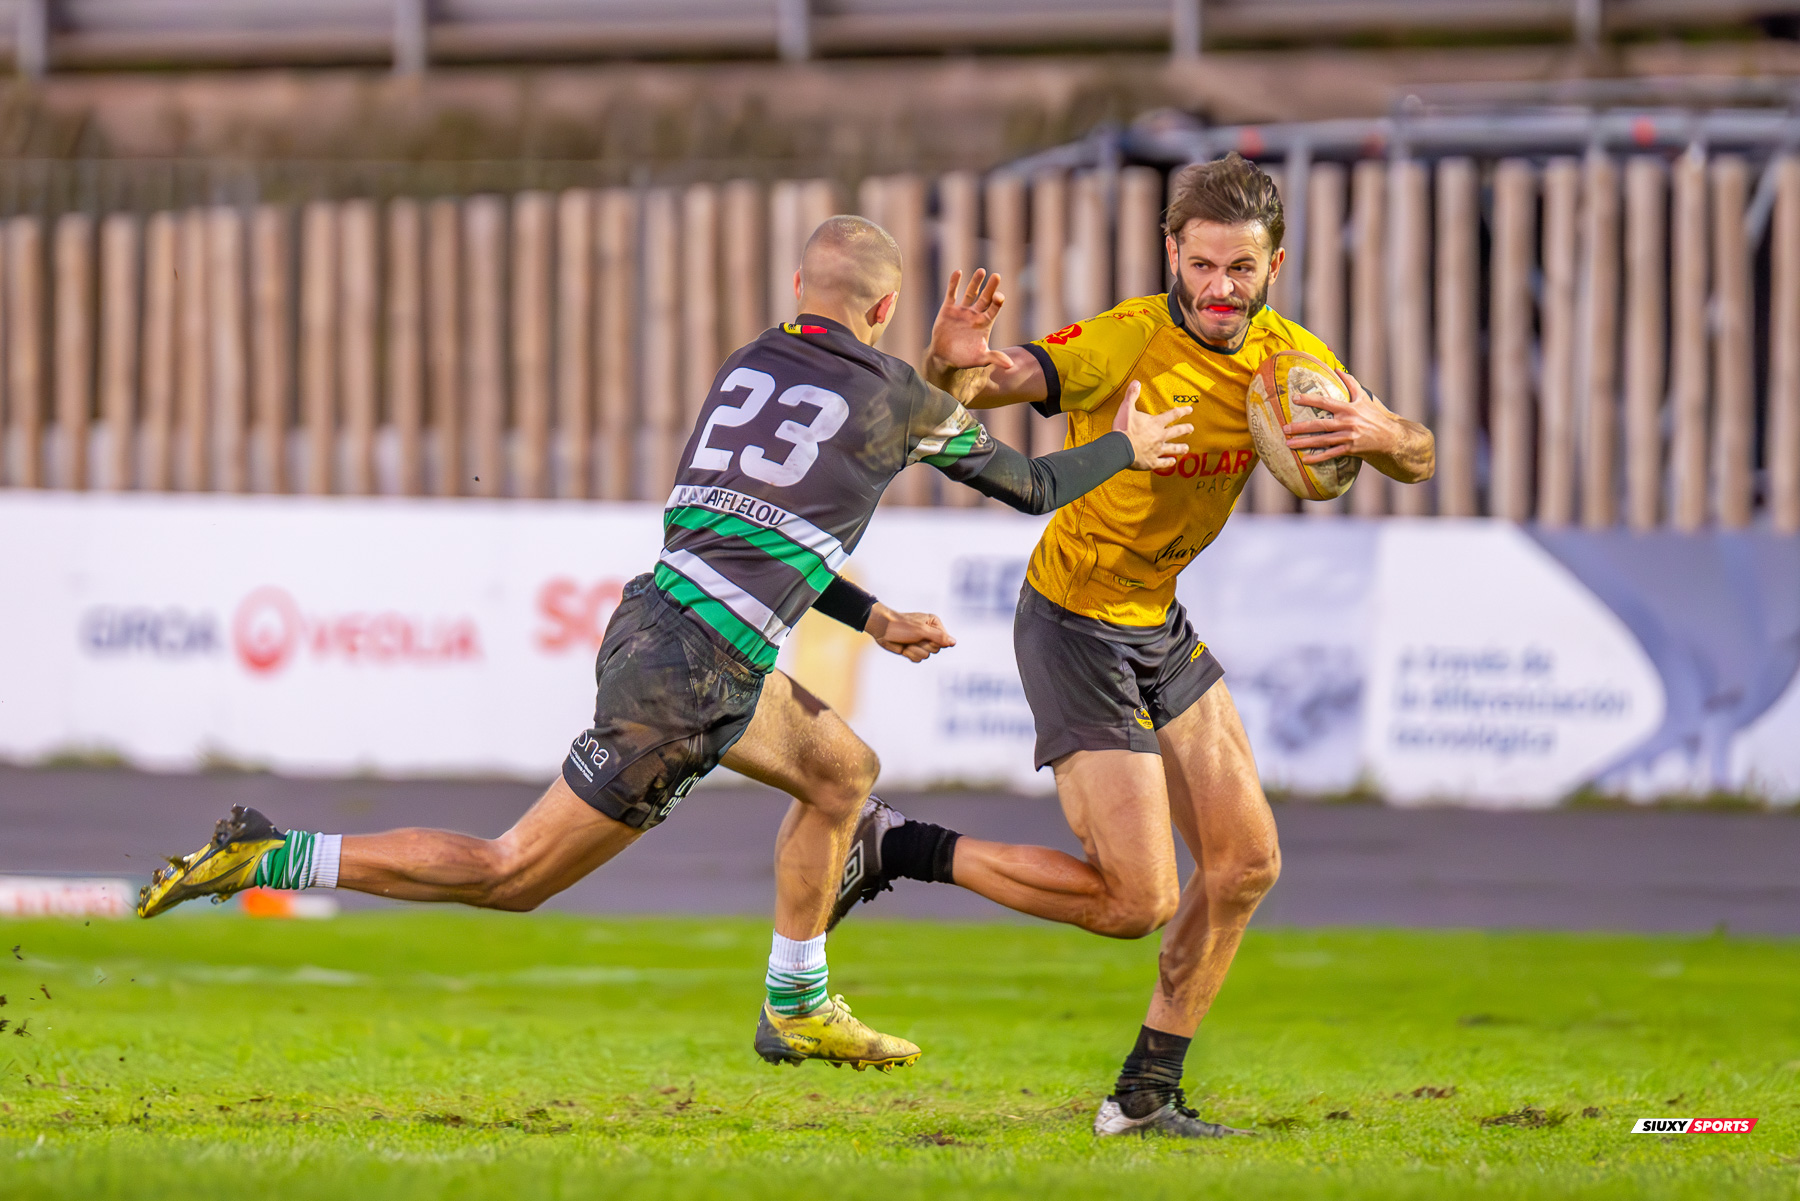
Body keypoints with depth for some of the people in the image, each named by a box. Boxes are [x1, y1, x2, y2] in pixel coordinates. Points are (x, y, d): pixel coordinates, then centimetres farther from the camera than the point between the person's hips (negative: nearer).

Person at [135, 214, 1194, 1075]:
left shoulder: (748, 366, 15)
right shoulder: (893, 396, -3)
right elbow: (1028, 488, 9)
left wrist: (873, 618, 28)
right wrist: (1126, 449, 25)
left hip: (660, 615, 8)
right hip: (688, 678, -8)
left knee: (844, 770, 26)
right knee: (511, 876, -3)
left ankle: (798, 1010, 32)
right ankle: (269, 859, -7)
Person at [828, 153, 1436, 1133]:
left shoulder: (1290, 356, -3)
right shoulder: (1129, 342, -24)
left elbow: (1417, 460, 1)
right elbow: (979, 386, -30)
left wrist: (1378, 434, -24)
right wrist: (954, 363, -55)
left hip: (1160, 623, 8)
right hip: (1076, 626, -8)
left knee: (1245, 861, 5)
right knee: (1134, 899, -11)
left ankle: (1147, 1094, 16)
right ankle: (893, 847, 4)